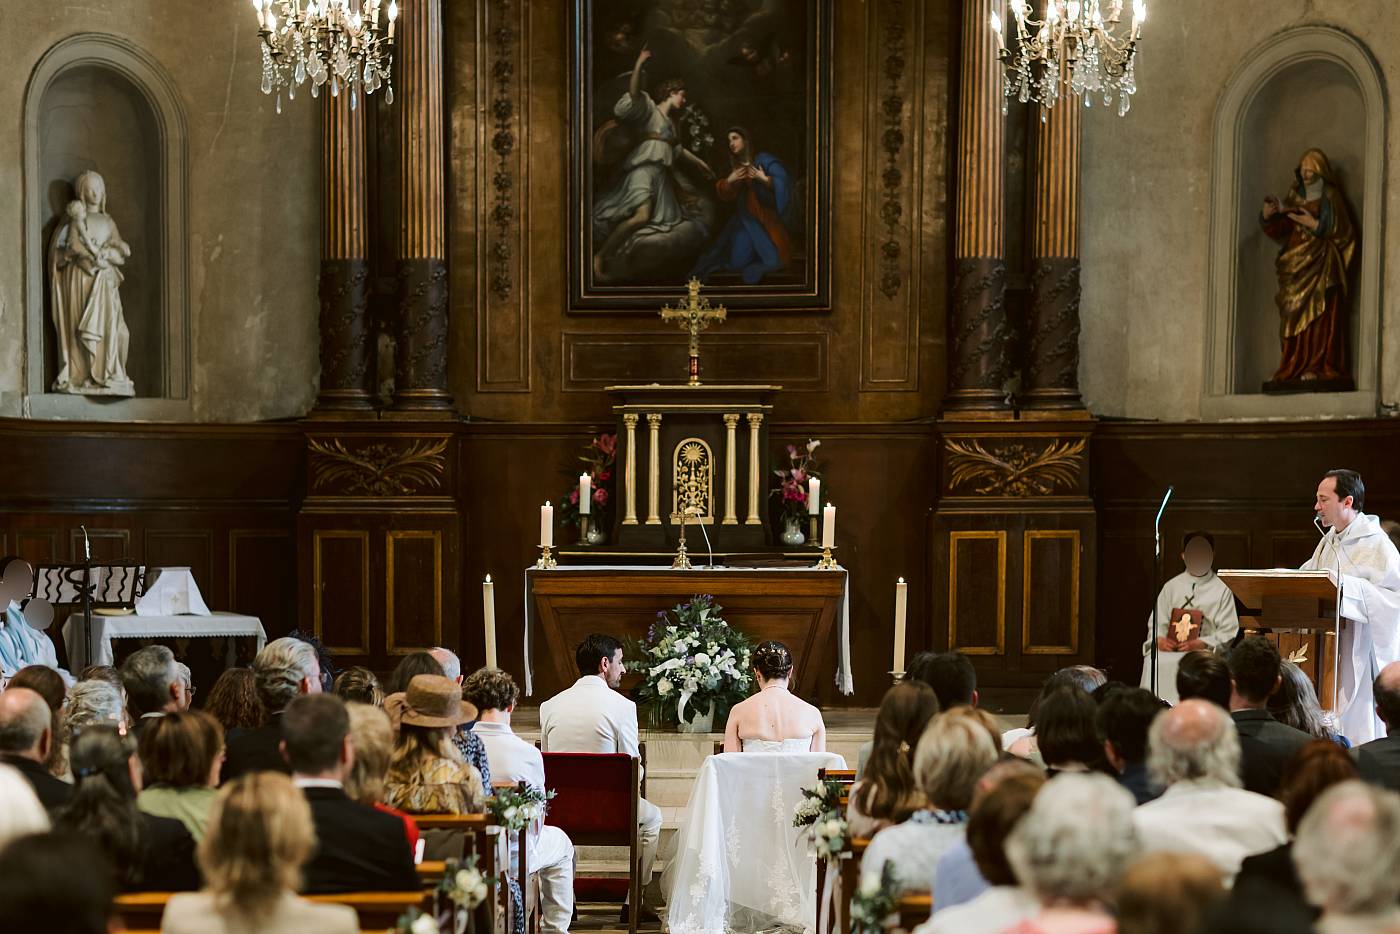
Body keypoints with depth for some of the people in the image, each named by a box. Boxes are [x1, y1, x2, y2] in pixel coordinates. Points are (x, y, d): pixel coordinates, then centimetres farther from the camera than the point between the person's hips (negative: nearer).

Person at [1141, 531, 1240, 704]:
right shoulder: (1172, 586, 17)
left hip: (1204, 649, -2)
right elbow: (1157, 621, 14)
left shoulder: (1222, 591, 8)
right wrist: (1159, 639, -10)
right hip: (1170, 647, 2)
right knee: (1153, 662, -30)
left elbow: (1228, 632, 2)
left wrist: (1200, 643, -14)